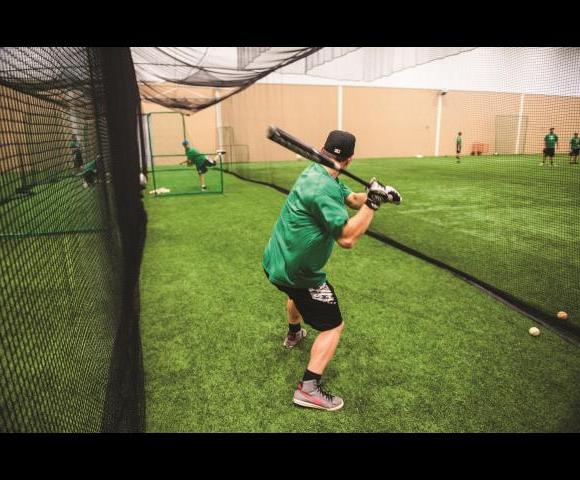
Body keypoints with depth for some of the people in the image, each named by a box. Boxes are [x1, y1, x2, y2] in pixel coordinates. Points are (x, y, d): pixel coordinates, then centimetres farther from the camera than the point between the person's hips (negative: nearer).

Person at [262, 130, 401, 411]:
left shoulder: (317, 173, 2)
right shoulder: (323, 186, -28)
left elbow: (352, 199, 7)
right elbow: (347, 239, -31)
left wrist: (374, 195, -11)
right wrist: (373, 203, -25)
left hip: (276, 262, 10)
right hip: (295, 271, -10)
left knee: (298, 291, 39)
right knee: (333, 326, 2)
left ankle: (293, 334, 64)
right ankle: (309, 389, 2)